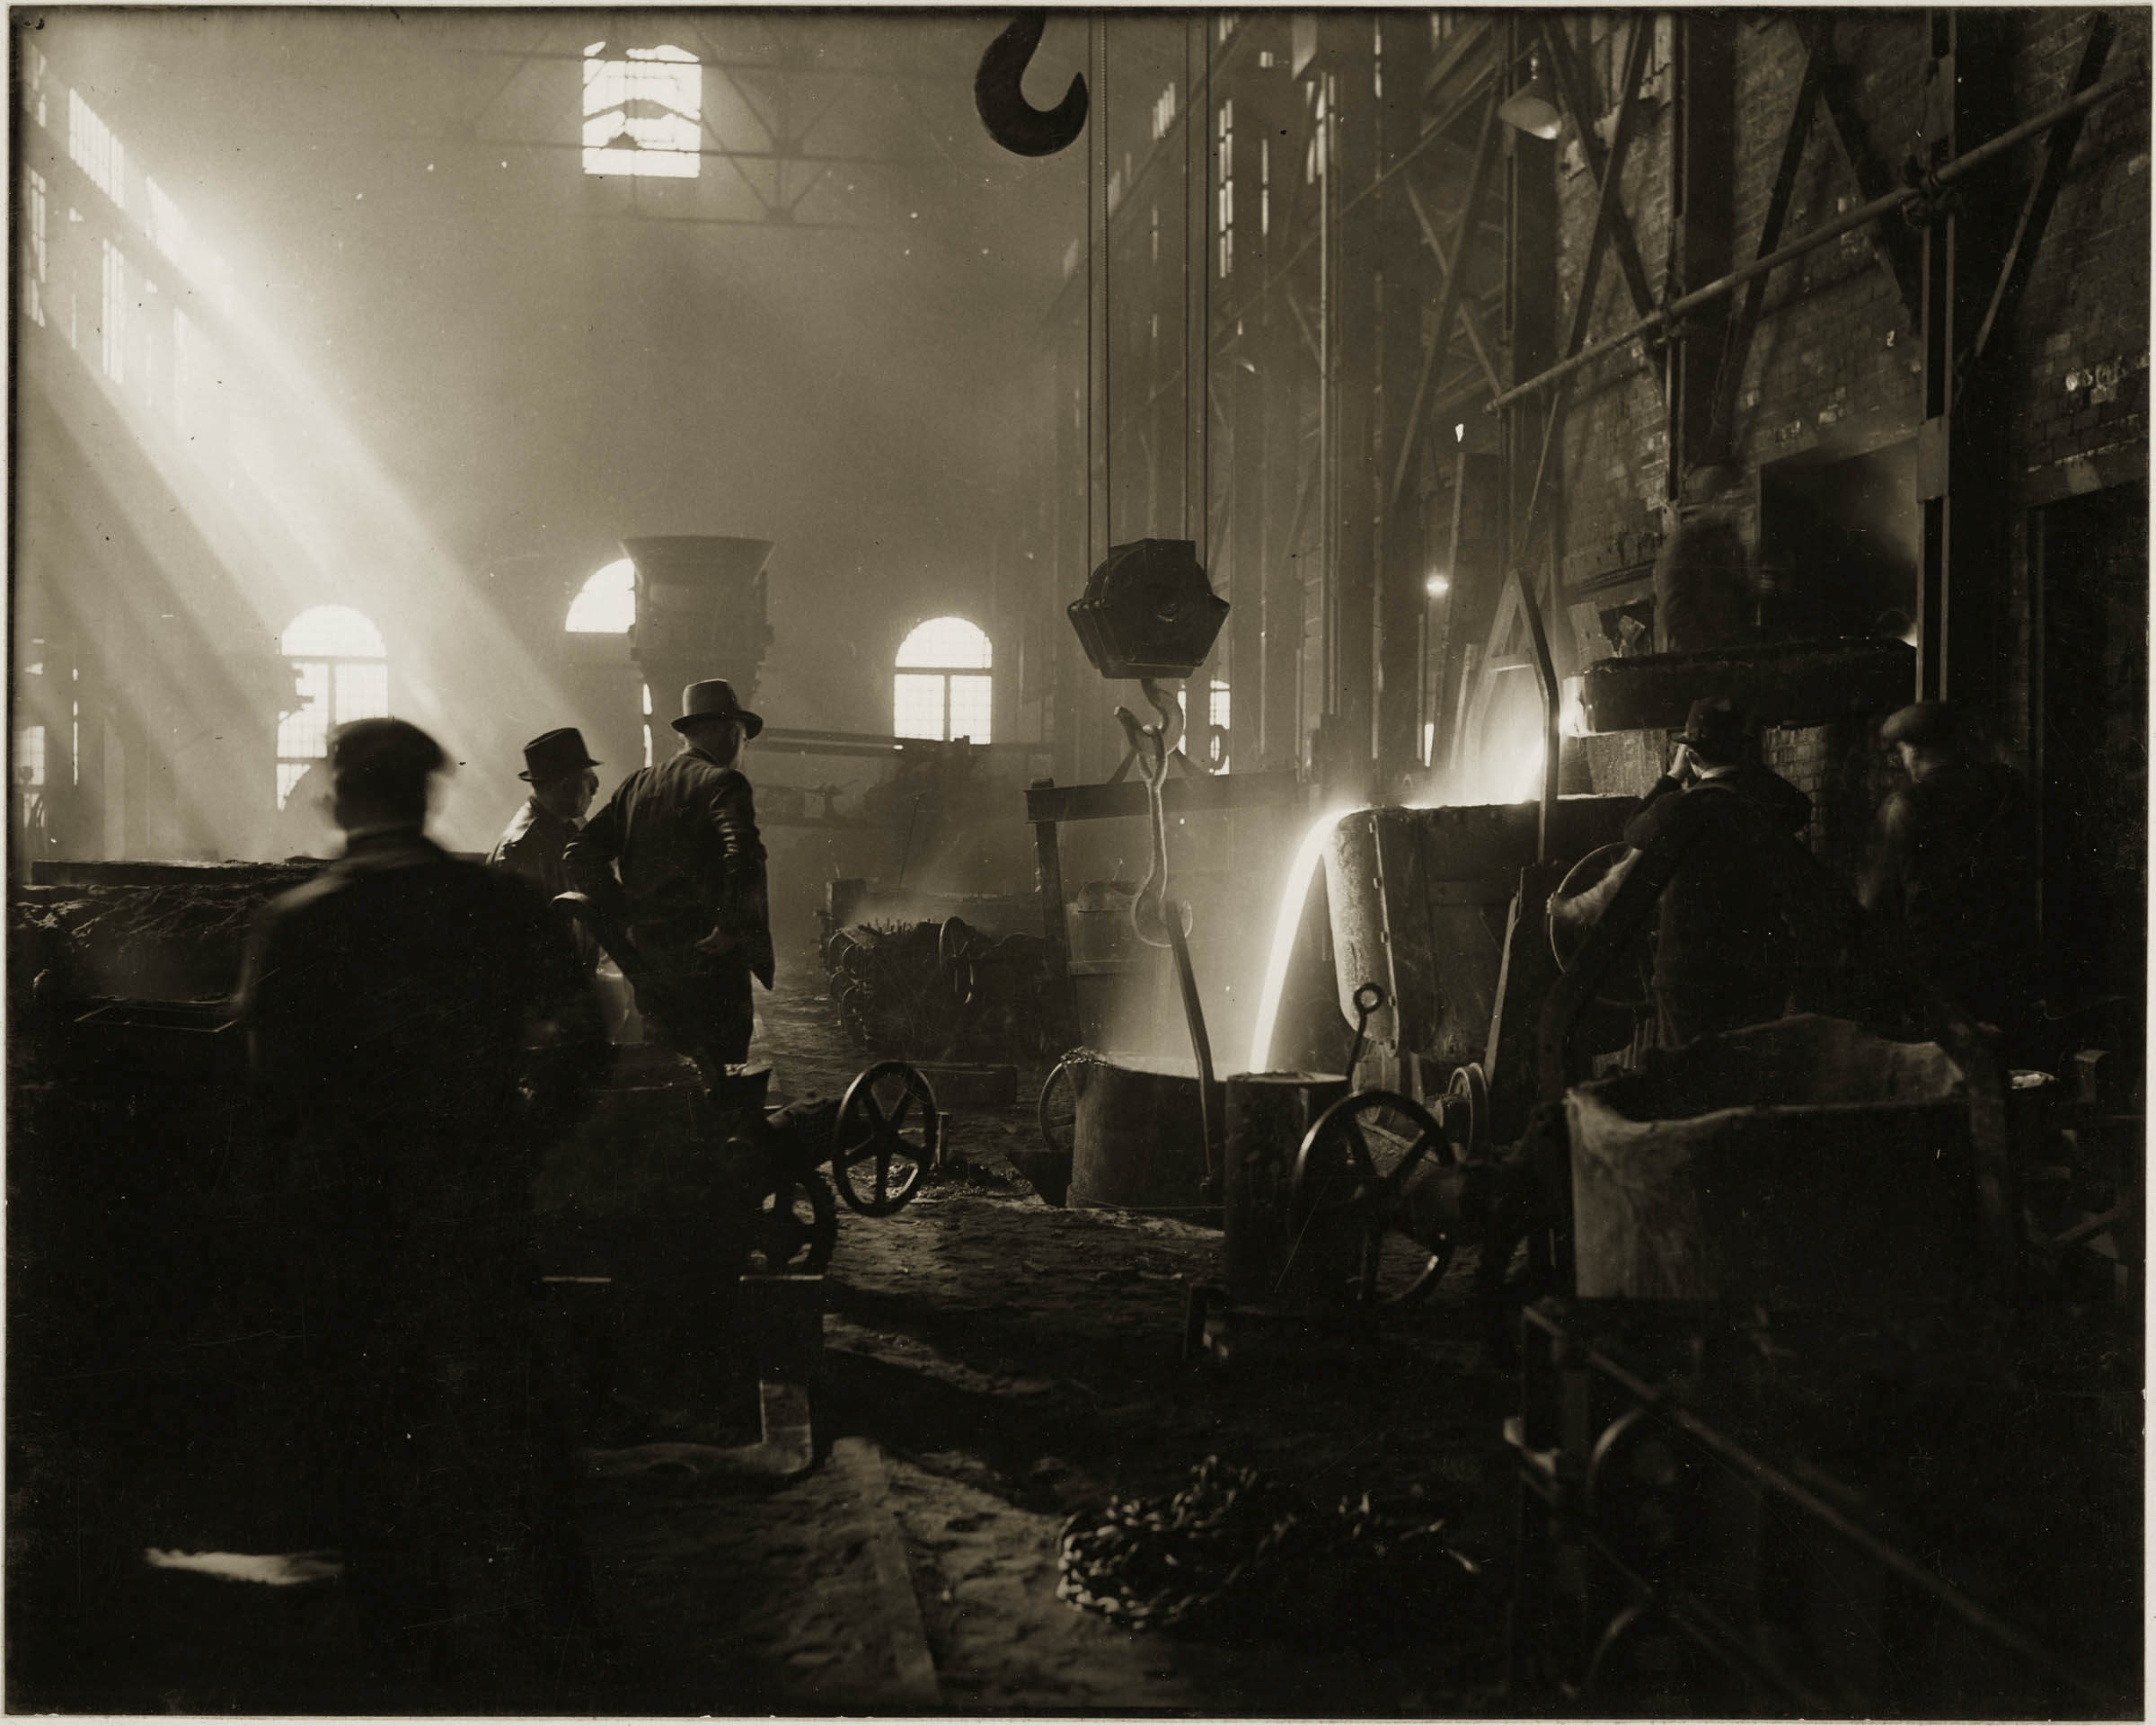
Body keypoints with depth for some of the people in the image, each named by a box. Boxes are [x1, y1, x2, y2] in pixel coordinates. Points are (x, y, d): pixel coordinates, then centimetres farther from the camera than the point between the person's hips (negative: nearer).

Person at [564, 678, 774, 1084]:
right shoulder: (723, 783, -8)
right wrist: (731, 929, -16)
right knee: (709, 1082, -1)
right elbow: (743, 857, -25)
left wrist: (626, 918, 8)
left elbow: (582, 855, 8)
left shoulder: (637, 783, 11)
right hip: (707, 968, -6)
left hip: (647, 965, 6)